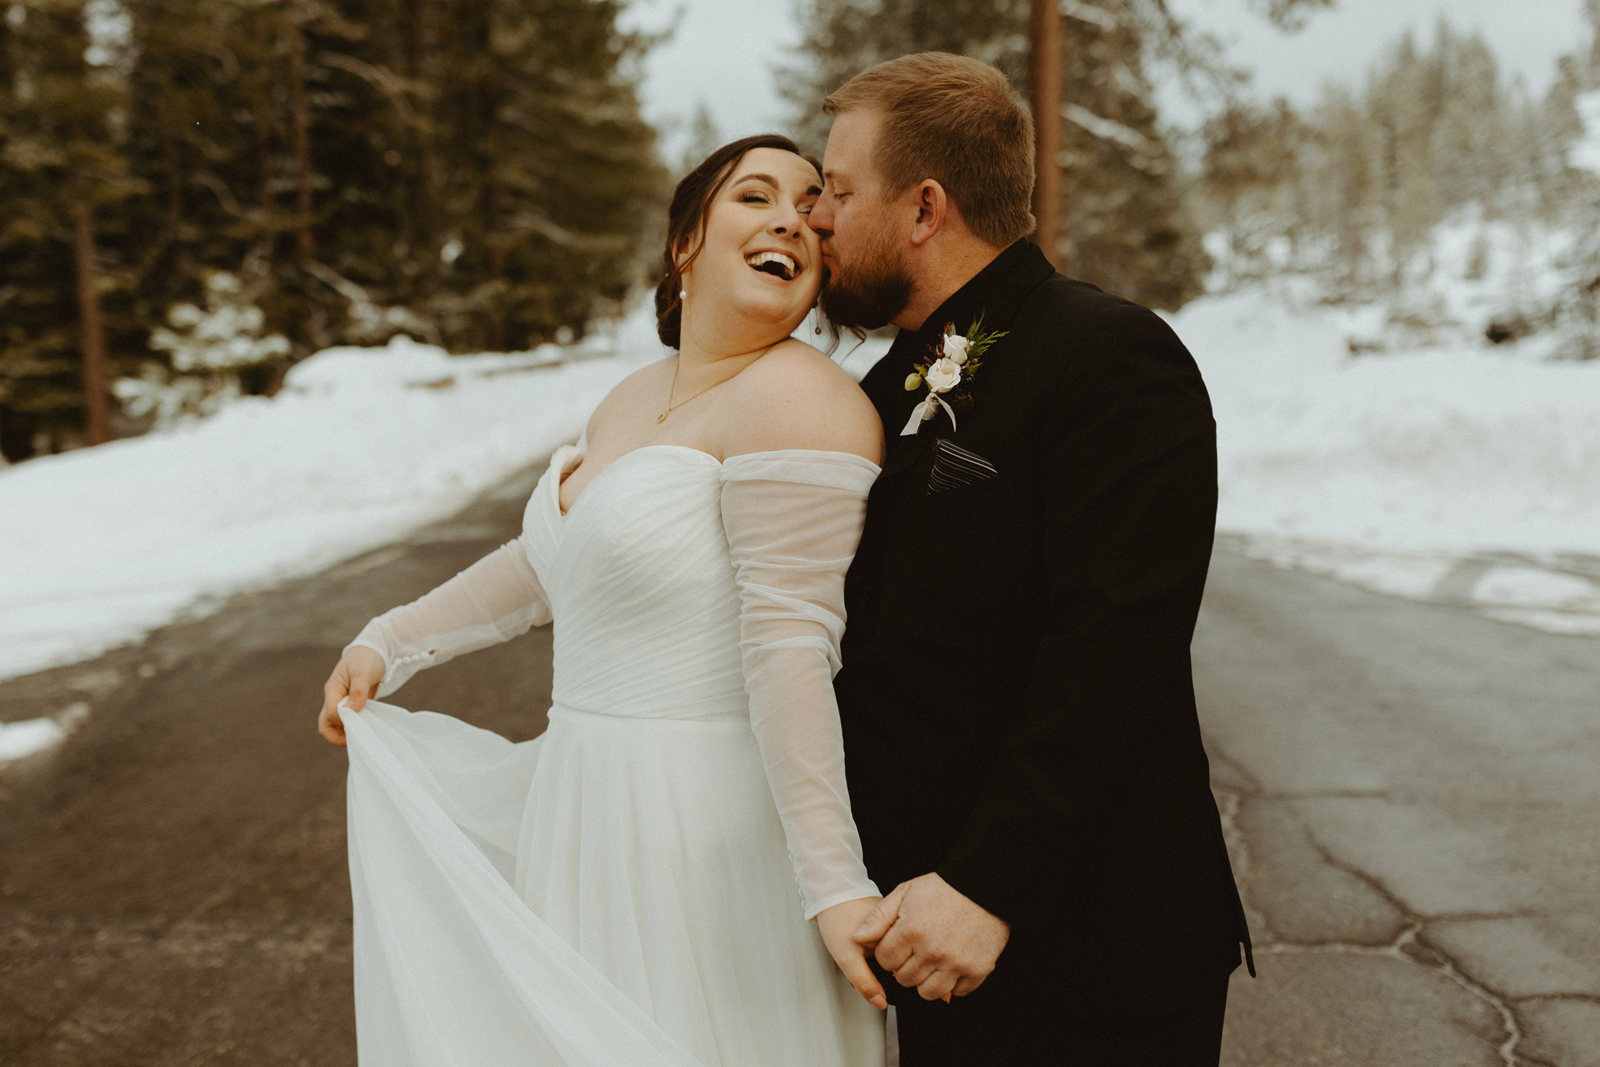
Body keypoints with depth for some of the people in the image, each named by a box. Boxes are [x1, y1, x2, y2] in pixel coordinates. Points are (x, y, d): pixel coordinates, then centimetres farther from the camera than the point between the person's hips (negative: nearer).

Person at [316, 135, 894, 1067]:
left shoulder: (797, 399, -17)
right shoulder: (634, 400, 11)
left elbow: (790, 650, -23)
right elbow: (549, 562, 24)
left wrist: (835, 885, -25)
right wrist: (390, 644, 26)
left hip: (719, 828, -8)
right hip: (592, 810, 9)